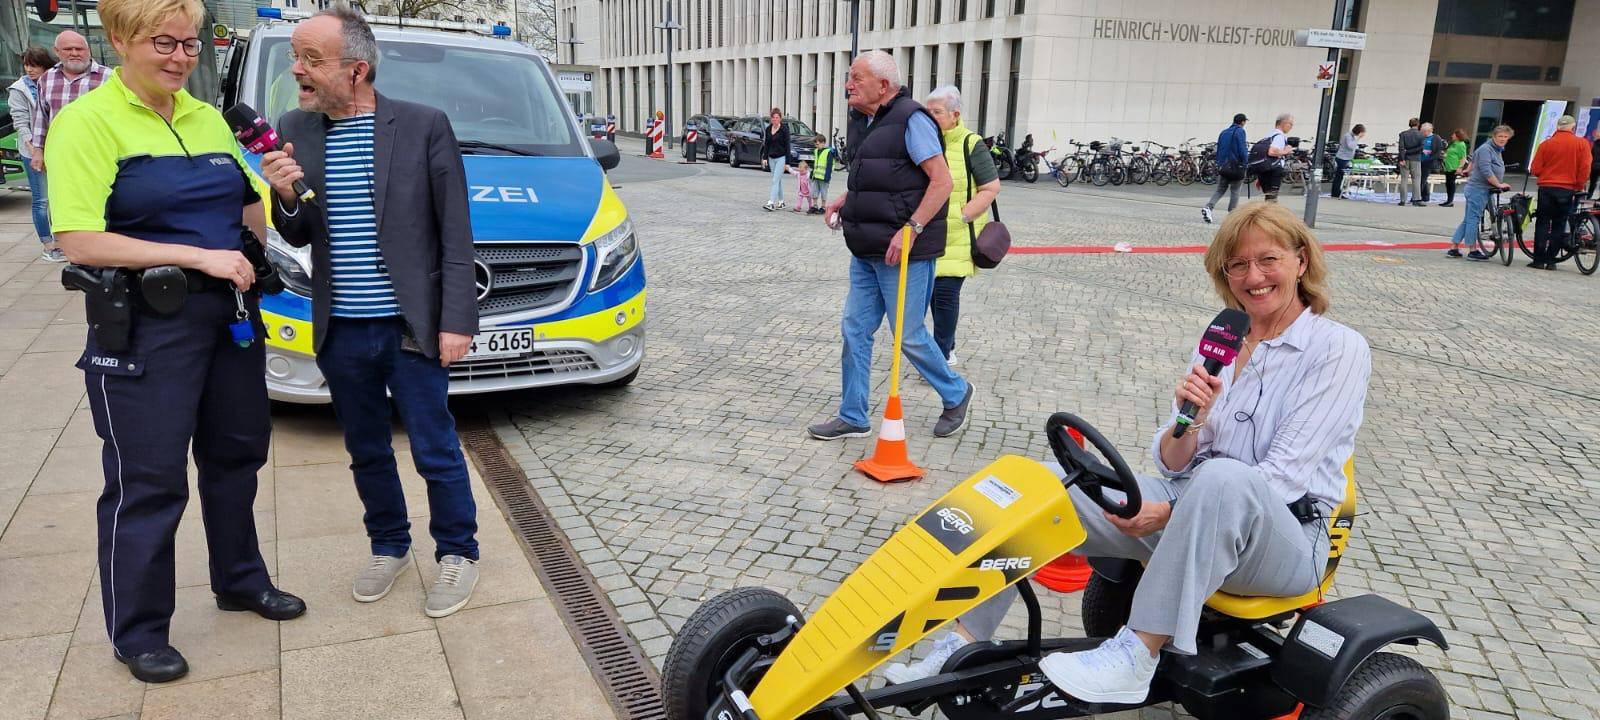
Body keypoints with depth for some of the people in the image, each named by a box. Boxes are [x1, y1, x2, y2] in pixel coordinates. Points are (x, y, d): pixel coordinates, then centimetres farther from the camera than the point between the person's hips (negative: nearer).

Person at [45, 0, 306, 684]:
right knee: (147, 481, 2)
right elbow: (79, 242, -19)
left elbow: (249, 213, 17)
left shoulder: (207, 117, 9)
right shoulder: (88, 121, -11)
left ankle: (240, 580, 38)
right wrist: (200, 256, -23)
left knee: (236, 454, 18)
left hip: (231, 312, 7)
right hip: (147, 326, -7)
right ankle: (137, 633, 18)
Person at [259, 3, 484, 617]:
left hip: (412, 329, -4)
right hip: (341, 334, 4)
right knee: (367, 452, 18)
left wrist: (456, 321, -10)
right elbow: (299, 238, 9)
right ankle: (389, 547, 37)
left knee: (436, 451, 6)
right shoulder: (295, 132, 2)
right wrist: (284, 197, -13)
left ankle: (457, 554, 25)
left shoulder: (425, 127, -9)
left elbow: (455, 236, -7)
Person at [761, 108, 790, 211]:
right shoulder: (768, 129, 7)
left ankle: (771, 203, -20)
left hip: (781, 158, -6)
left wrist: (787, 162, -12)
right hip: (771, 158, 6)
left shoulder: (784, 129, -8)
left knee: (775, 180, -13)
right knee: (778, 180, 12)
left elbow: (787, 146, -9)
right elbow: (766, 144, 13)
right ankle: (781, 202, 19)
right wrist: (764, 158, 4)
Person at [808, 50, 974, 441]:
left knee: (909, 336, 0)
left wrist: (910, 229, -25)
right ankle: (852, 417, 19)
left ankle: (957, 394, 25)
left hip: (903, 252, -9)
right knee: (855, 330, 9)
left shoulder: (910, 119, -13)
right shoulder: (862, 122, 14)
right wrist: (843, 200, 11)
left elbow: (942, 181, -19)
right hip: (866, 251, 9)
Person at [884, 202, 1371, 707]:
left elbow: (1286, 475, -15)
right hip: (1187, 509, 5)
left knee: (1223, 476, -40)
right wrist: (1187, 421, -18)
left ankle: (1137, 655, -36)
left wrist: (1169, 512, -23)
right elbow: (1172, 465, 6)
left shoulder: (1340, 349, -5)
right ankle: (967, 641, -14)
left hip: (1287, 537, -5)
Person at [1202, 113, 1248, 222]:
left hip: (1223, 167, 5)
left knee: (1219, 189, 7)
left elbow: (1218, 150, 15)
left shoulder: (1224, 132, 12)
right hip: (1236, 167, -5)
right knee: (1235, 191, 4)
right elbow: (1242, 151, -15)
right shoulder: (1240, 131, -8)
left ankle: (1208, 207, -16)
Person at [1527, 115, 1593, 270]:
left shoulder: (1546, 144, -4)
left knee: (1542, 224, 6)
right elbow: (1585, 168, -4)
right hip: (1568, 190, 1)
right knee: (1559, 225, 8)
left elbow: (1535, 170, -3)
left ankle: (1539, 260, 2)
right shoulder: (1582, 143, -2)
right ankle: (1551, 260, 7)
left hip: (1547, 188, -1)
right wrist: (1579, 186, 10)